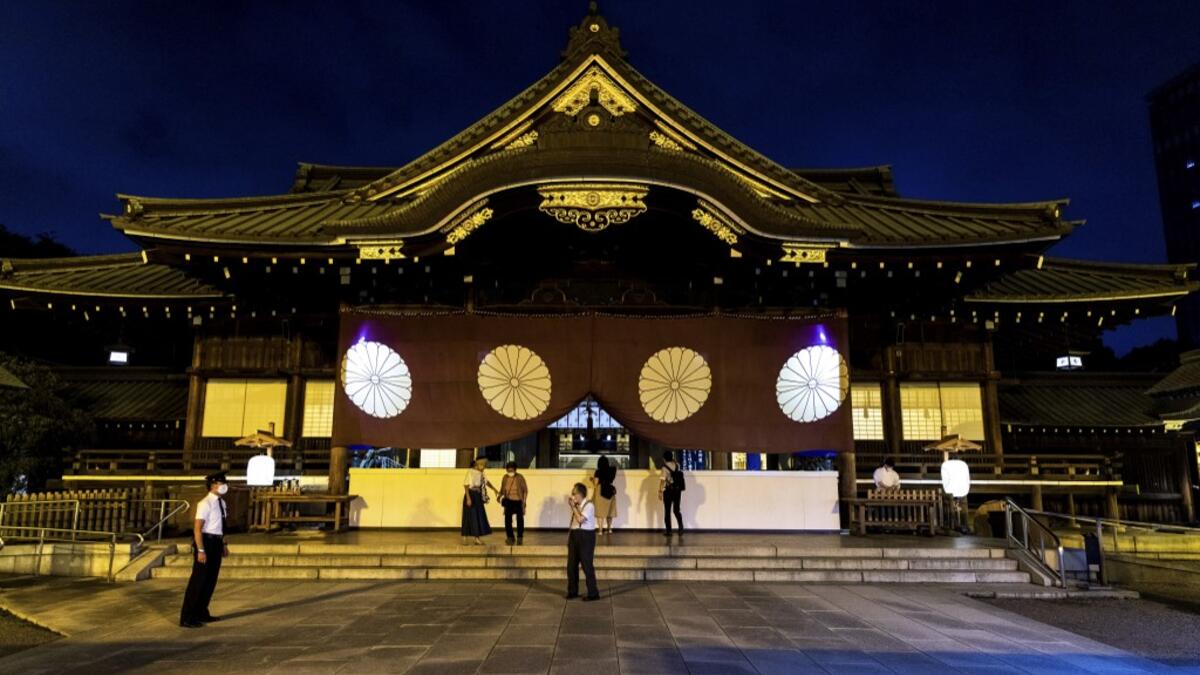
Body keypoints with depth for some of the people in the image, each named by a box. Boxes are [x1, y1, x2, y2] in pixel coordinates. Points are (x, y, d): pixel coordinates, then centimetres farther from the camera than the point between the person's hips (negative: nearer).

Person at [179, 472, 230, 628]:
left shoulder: (221, 502, 10)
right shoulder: (205, 504, -16)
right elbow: (197, 528, -19)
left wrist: (223, 544, 18)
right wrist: (200, 550, -23)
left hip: (216, 543, 9)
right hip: (206, 542, -9)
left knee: (210, 580, 16)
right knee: (198, 580, -3)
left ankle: (201, 613, 29)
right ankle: (187, 618, 6)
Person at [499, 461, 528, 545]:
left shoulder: (520, 478, -13)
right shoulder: (505, 477, -3)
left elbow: (525, 490, -6)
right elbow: (502, 489, 8)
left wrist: (524, 501, -11)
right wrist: (500, 496, -11)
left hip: (518, 501, -2)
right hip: (509, 501, 3)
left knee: (520, 520, 4)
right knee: (507, 519, -2)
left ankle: (520, 538, 21)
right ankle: (510, 537, 13)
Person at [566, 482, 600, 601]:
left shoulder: (589, 505, -14)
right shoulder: (576, 505, 10)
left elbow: (580, 519, -25)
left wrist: (573, 506, -18)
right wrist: (570, 534, 9)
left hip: (586, 536, -8)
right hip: (574, 535, 8)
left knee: (587, 565, -4)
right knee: (571, 565, 12)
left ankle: (593, 593, 6)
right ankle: (572, 591, 25)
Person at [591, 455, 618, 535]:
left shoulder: (598, 472, -9)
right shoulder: (610, 471, 2)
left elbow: (595, 484, -8)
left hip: (600, 492, -5)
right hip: (610, 491, 5)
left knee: (600, 512, -2)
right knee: (609, 511, 15)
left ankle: (601, 530, -4)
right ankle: (609, 529, 22)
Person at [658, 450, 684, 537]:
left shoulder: (665, 468, -13)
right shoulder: (677, 466, 3)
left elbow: (662, 480, -21)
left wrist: (660, 492, -21)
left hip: (668, 491, -5)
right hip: (677, 490, 5)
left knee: (667, 511, 6)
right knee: (676, 510, 14)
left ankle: (668, 531, 9)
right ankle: (681, 526, -7)